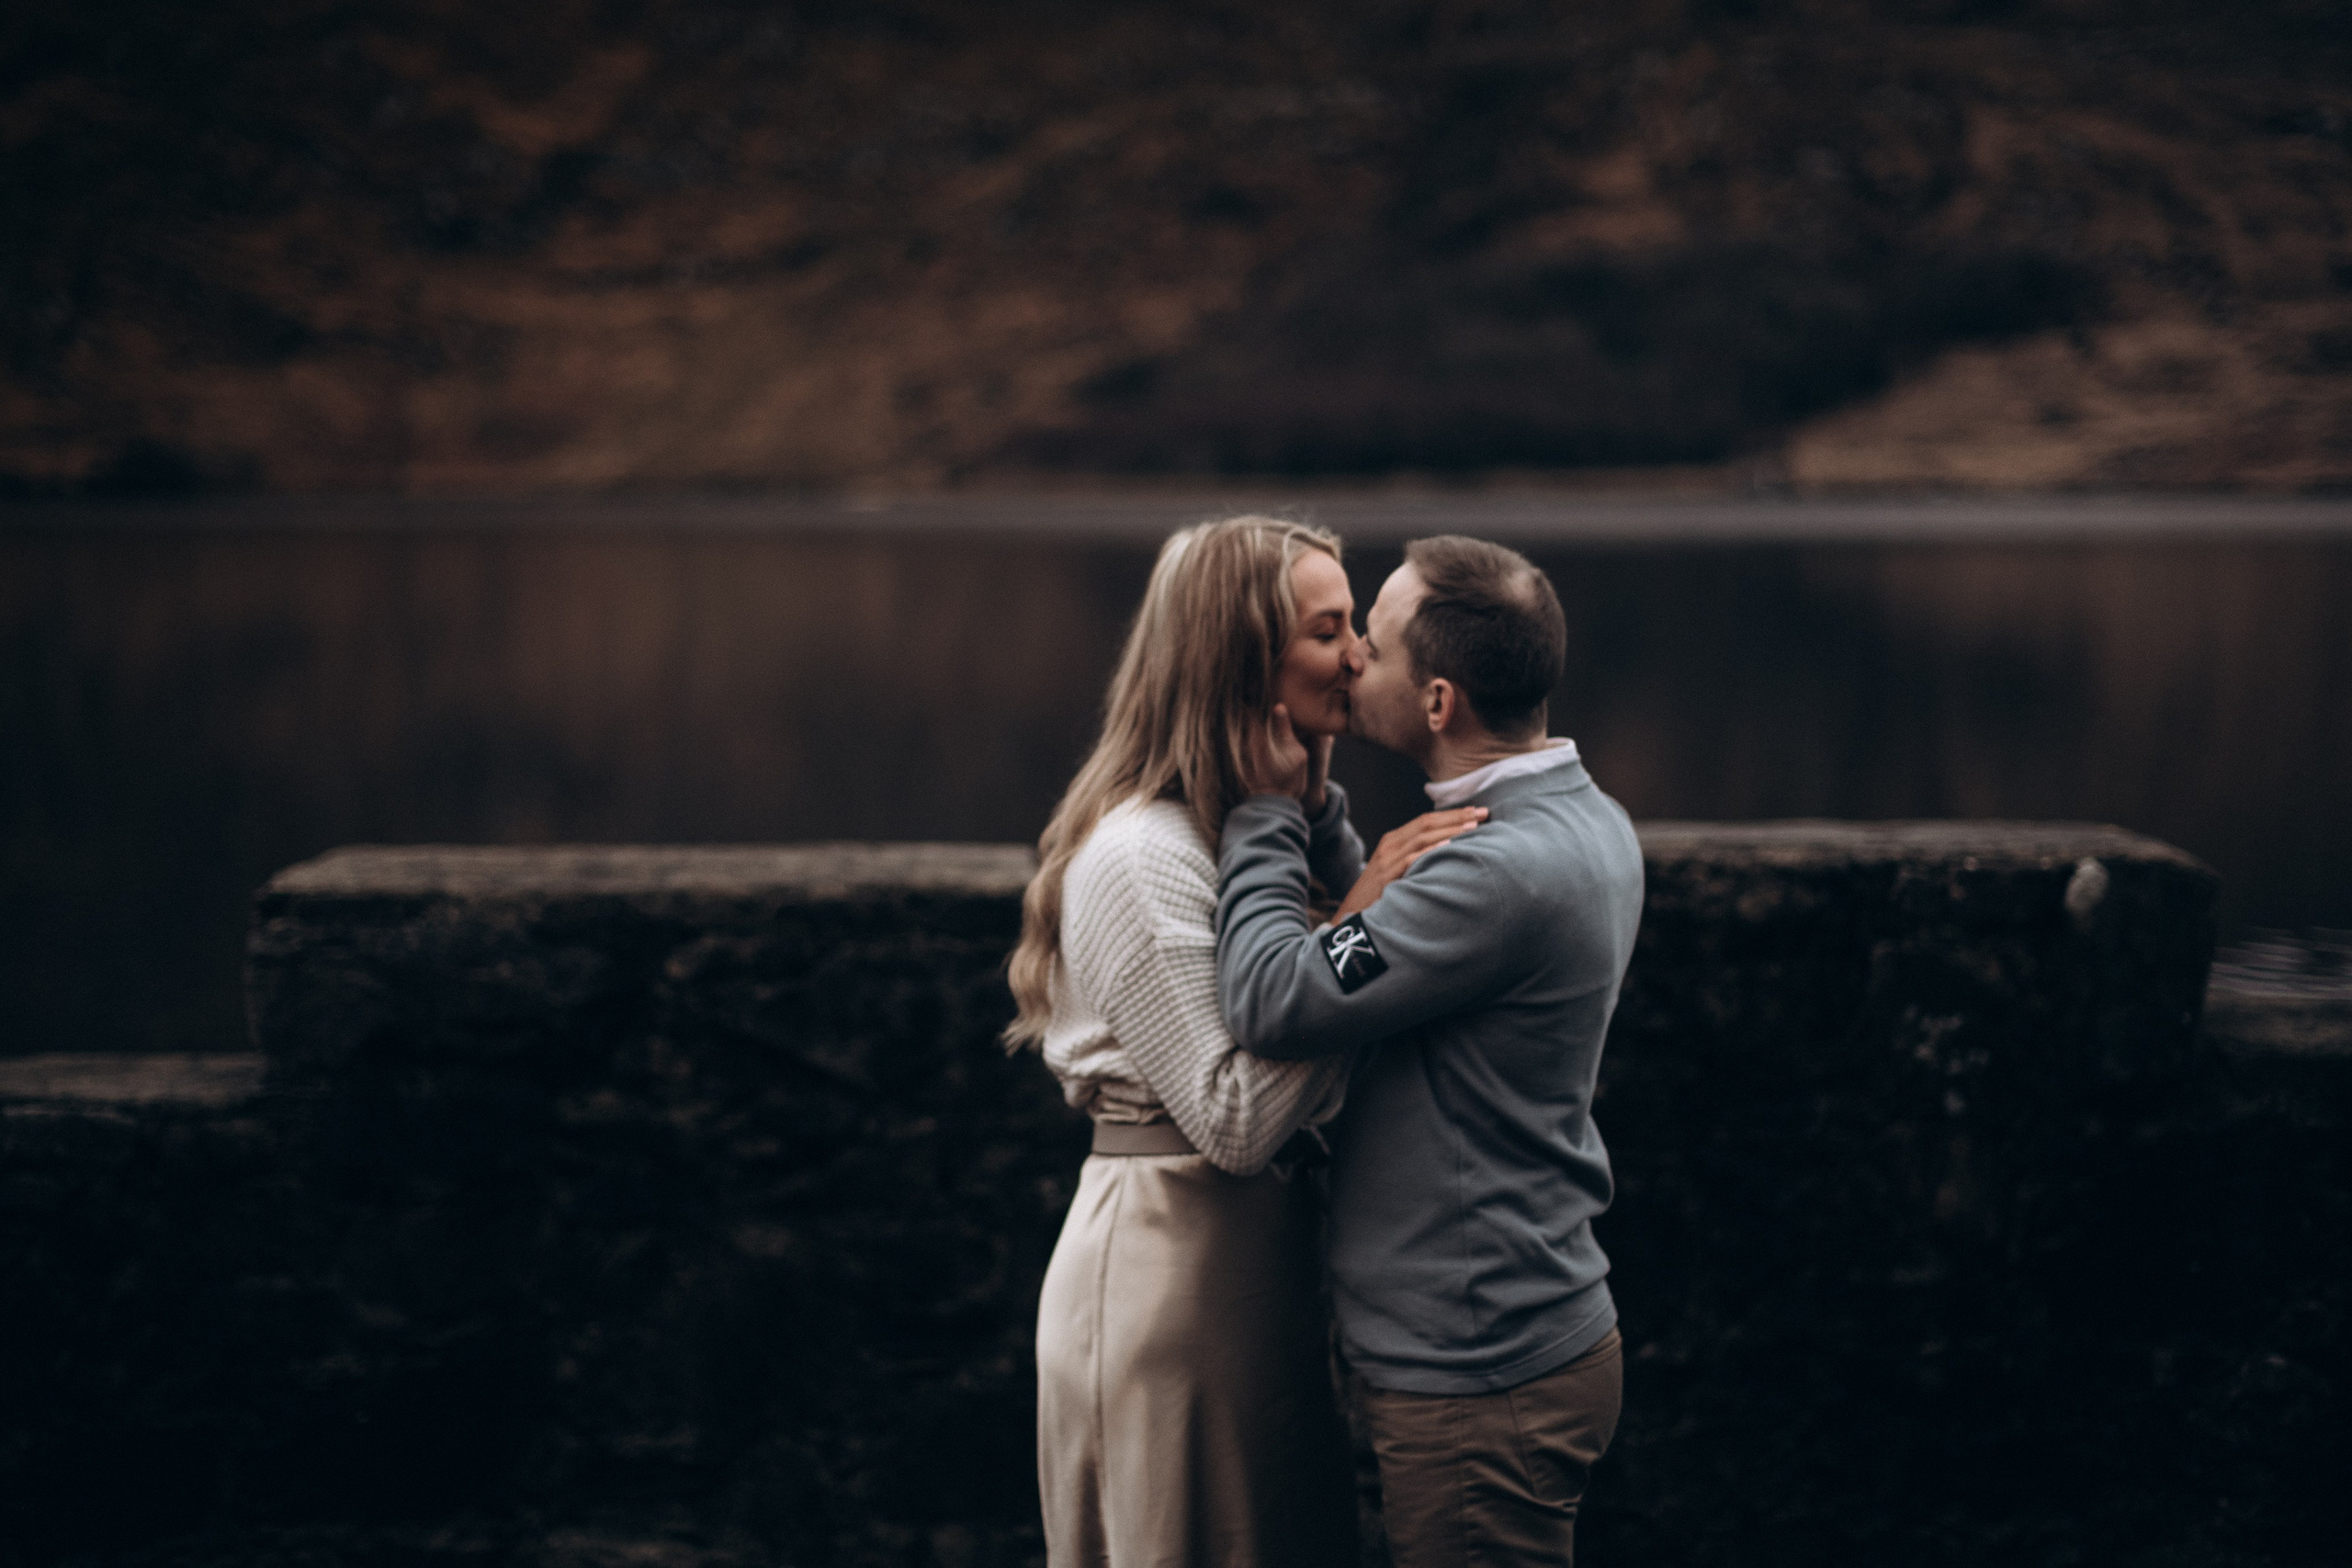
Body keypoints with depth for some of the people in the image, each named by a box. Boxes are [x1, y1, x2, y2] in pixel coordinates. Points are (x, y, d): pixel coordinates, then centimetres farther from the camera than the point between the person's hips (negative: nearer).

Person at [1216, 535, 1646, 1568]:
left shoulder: (1507, 871, -26)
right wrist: (1313, 804, 7)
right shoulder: (1581, 819, 7)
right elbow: (1369, 949, 15)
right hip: (1534, 1340, 10)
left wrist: (1268, 814, -11)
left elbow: (1275, 1004, -24)